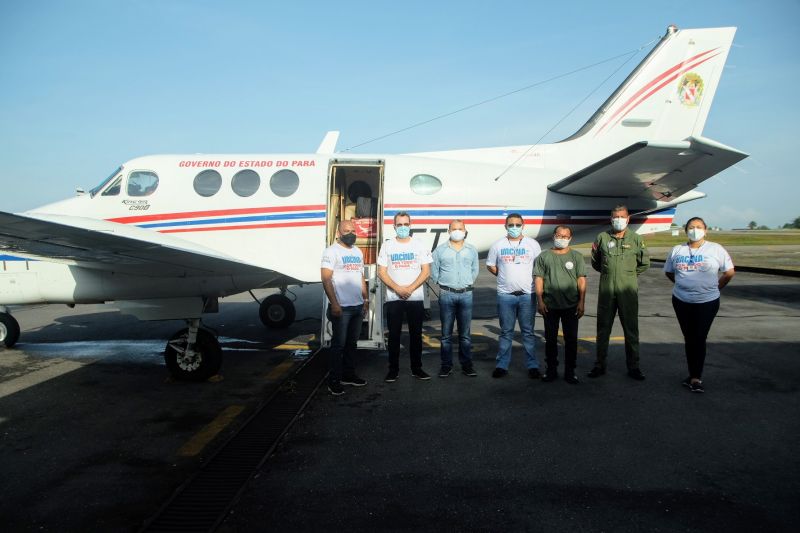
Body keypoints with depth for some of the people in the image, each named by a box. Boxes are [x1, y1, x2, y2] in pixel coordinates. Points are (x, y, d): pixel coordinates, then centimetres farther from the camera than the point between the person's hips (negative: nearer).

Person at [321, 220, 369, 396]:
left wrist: (365, 299, 16)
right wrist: (334, 304, -20)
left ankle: (349, 374, 25)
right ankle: (333, 381, 3)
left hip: (358, 306, 7)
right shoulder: (332, 251, -8)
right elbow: (326, 279, -14)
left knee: (351, 343, 15)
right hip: (341, 308, -7)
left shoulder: (357, 252, 15)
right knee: (338, 344, -4)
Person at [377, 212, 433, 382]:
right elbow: (382, 272, -1)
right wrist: (398, 289, -13)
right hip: (393, 299, 0)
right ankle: (393, 369, 13)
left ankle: (417, 368, 17)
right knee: (394, 335, 4)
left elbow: (426, 271, -1)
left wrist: (410, 288, -13)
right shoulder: (387, 246, 4)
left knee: (416, 334, 6)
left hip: (415, 298, 0)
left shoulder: (419, 245, 4)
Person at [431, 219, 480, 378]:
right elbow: (434, 272, 6)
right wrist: (443, 285, 7)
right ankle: (446, 365, 10)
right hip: (446, 294, -1)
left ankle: (466, 364, 13)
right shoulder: (440, 250, 2)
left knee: (465, 333, 6)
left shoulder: (472, 250, 8)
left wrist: (467, 284, 12)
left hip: (466, 294, 1)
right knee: (446, 333, 3)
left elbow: (475, 270, 16)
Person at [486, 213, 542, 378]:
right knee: (506, 332, 8)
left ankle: (532, 366, 11)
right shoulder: (498, 245, 5)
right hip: (505, 295, 1)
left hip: (527, 295, 0)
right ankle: (502, 365, 14)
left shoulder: (532, 244, 3)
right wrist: (504, 276, 5)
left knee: (528, 332, 4)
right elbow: (490, 265, 12)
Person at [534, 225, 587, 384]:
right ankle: (551, 370, 20)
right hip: (549, 305, 1)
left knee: (571, 339, 4)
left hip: (571, 305, 0)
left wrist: (581, 302, -4)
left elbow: (581, 280, 2)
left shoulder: (576, 256, 6)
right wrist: (539, 301, -4)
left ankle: (570, 372, 14)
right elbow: (538, 279, 4)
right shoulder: (544, 256, 7)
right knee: (550, 339, 9)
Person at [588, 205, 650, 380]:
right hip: (606, 290, 1)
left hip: (628, 290, -1)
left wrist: (630, 274, 9)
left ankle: (633, 366, 16)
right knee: (603, 328, 8)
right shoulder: (602, 238, 4)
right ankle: (600, 364, 18)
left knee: (631, 329, 5)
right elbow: (595, 262, 16)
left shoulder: (636, 239, 2)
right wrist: (608, 273, 11)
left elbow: (645, 263, 12)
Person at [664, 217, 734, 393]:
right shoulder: (677, 250, 6)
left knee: (699, 339, -6)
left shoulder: (715, 249, -3)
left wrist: (715, 288, 5)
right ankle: (695, 376, 18)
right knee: (689, 338, 9)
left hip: (707, 302, -3)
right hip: (681, 301, 4)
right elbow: (668, 272, 18)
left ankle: (695, 378, -1)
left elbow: (729, 272, 2)